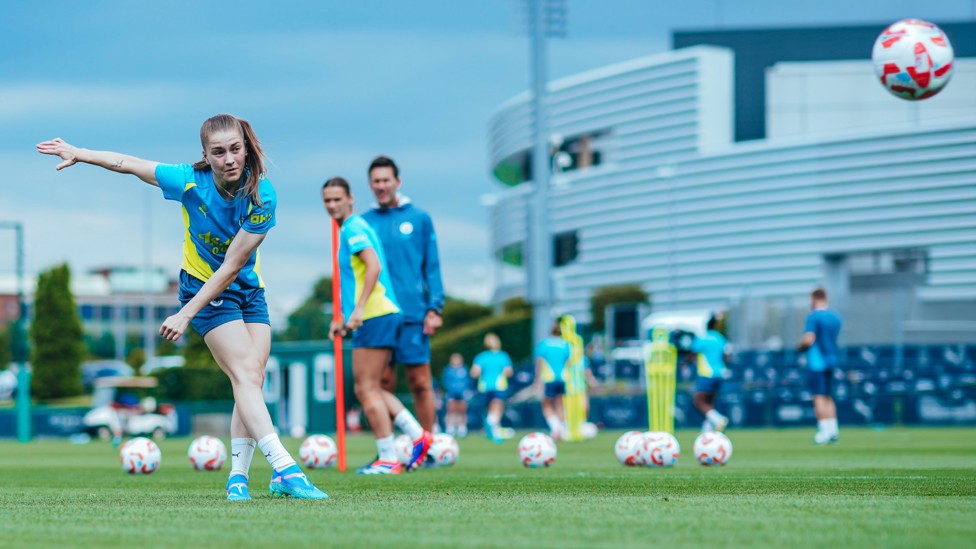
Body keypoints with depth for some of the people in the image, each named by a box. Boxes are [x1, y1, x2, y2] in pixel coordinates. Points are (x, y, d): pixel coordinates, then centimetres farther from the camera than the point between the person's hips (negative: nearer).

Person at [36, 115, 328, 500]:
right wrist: (78, 154, 3)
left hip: (248, 290, 3)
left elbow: (231, 268, -21)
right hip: (203, 286, -3)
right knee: (245, 375, -18)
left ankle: (238, 476, 0)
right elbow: (129, 164, -3)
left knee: (253, 379, -7)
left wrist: (185, 315, -22)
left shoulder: (262, 197, -21)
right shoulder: (191, 182, -20)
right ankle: (285, 470, -31)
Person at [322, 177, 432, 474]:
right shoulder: (352, 229, 22)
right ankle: (418, 435, 9)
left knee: (367, 389, -6)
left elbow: (374, 266, -22)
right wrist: (345, 320, 26)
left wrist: (359, 310, -26)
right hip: (379, 316, 10)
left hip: (375, 316, -10)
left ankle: (388, 460, -5)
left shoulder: (353, 228, -8)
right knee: (368, 389, 13)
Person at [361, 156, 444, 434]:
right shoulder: (363, 223, 11)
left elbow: (432, 266, 5)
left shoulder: (419, 219, 6)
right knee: (382, 383, 2)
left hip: (413, 314, -2)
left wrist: (435, 308, -3)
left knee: (420, 382, -2)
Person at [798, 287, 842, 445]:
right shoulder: (835, 318, 12)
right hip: (831, 360, 7)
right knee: (828, 396, 14)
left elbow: (809, 339, -19)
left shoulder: (813, 316, -12)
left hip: (816, 361, -7)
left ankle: (824, 430, -10)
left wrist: (800, 346, 1)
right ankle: (833, 430, 10)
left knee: (819, 396, -5)